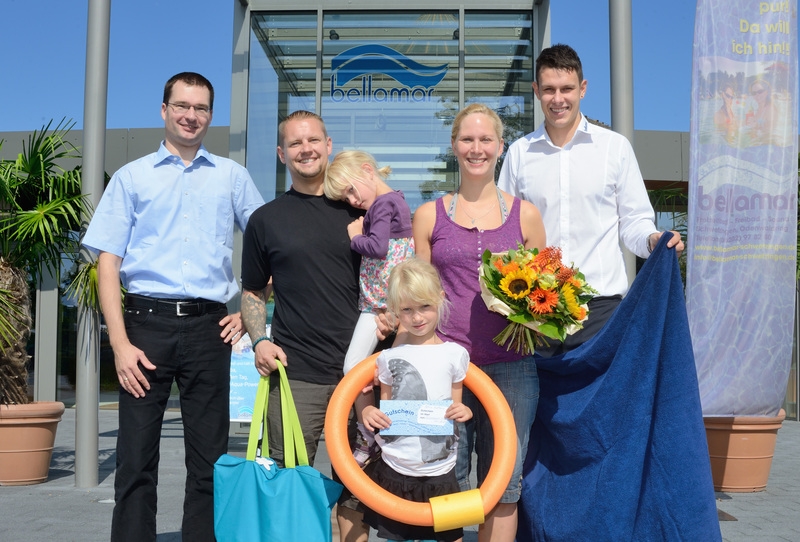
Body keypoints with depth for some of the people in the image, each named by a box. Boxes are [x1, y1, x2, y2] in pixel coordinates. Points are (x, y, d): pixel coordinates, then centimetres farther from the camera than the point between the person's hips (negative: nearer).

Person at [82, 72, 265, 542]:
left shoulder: (232, 177, 11)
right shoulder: (132, 177, 8)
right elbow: (108, 264, 3)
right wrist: (120, 343, -7)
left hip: (209, 327, 1)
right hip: (147, 323, -1)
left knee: (209, 459, 7)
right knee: (136, 458, 2)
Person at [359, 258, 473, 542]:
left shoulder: (455, 354, -1)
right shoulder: (389, 357, 1)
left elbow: (456, 407, 7)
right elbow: (384, 407, 9)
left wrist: (464, 411, -14)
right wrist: (369, 411, -12)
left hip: (440, 473, -1)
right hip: (394, 471, 1)